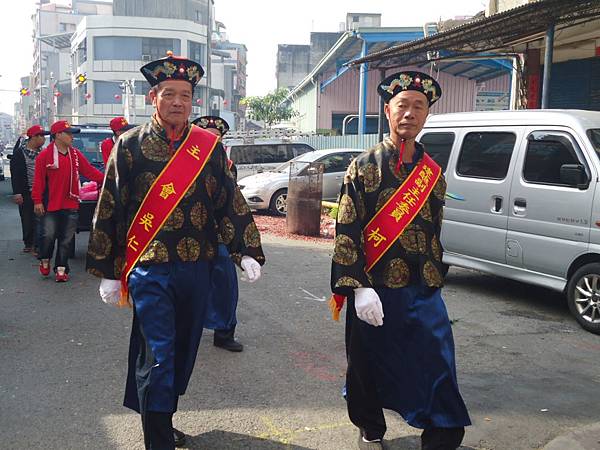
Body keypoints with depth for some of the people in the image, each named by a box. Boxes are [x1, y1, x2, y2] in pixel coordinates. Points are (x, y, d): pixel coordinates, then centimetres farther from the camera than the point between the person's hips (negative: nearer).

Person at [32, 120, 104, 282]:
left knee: (67, 239, 5)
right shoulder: (45, 155, -6)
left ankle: (61, 269, 13)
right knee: (48, 235, -3)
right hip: (51, 205, -4)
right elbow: (38, 180, -6)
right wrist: (37, 201, -8)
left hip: (71, 205, 4)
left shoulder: (76, 155, 7)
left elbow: (90, 171, 9)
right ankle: (44, 260, 25)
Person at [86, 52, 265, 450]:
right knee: (157, 356, -5)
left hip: (197, 268, 4)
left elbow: (231, 203, 6)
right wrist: (106, 272, 1)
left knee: (183, 352, 15)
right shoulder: (130, 144, -1)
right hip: (150, 269, -3)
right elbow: (109, 210, 1)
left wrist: (246, 252, -3)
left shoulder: (210, 146, 5)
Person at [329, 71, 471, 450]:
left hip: (425, 291, 3)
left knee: (439, 371, 0)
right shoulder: (365, 167, -4)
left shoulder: (433, 173, 8)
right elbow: (346, 232, -10)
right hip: (374, 289, -2)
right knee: (369, 365, 12)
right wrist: (358, 287, -18)